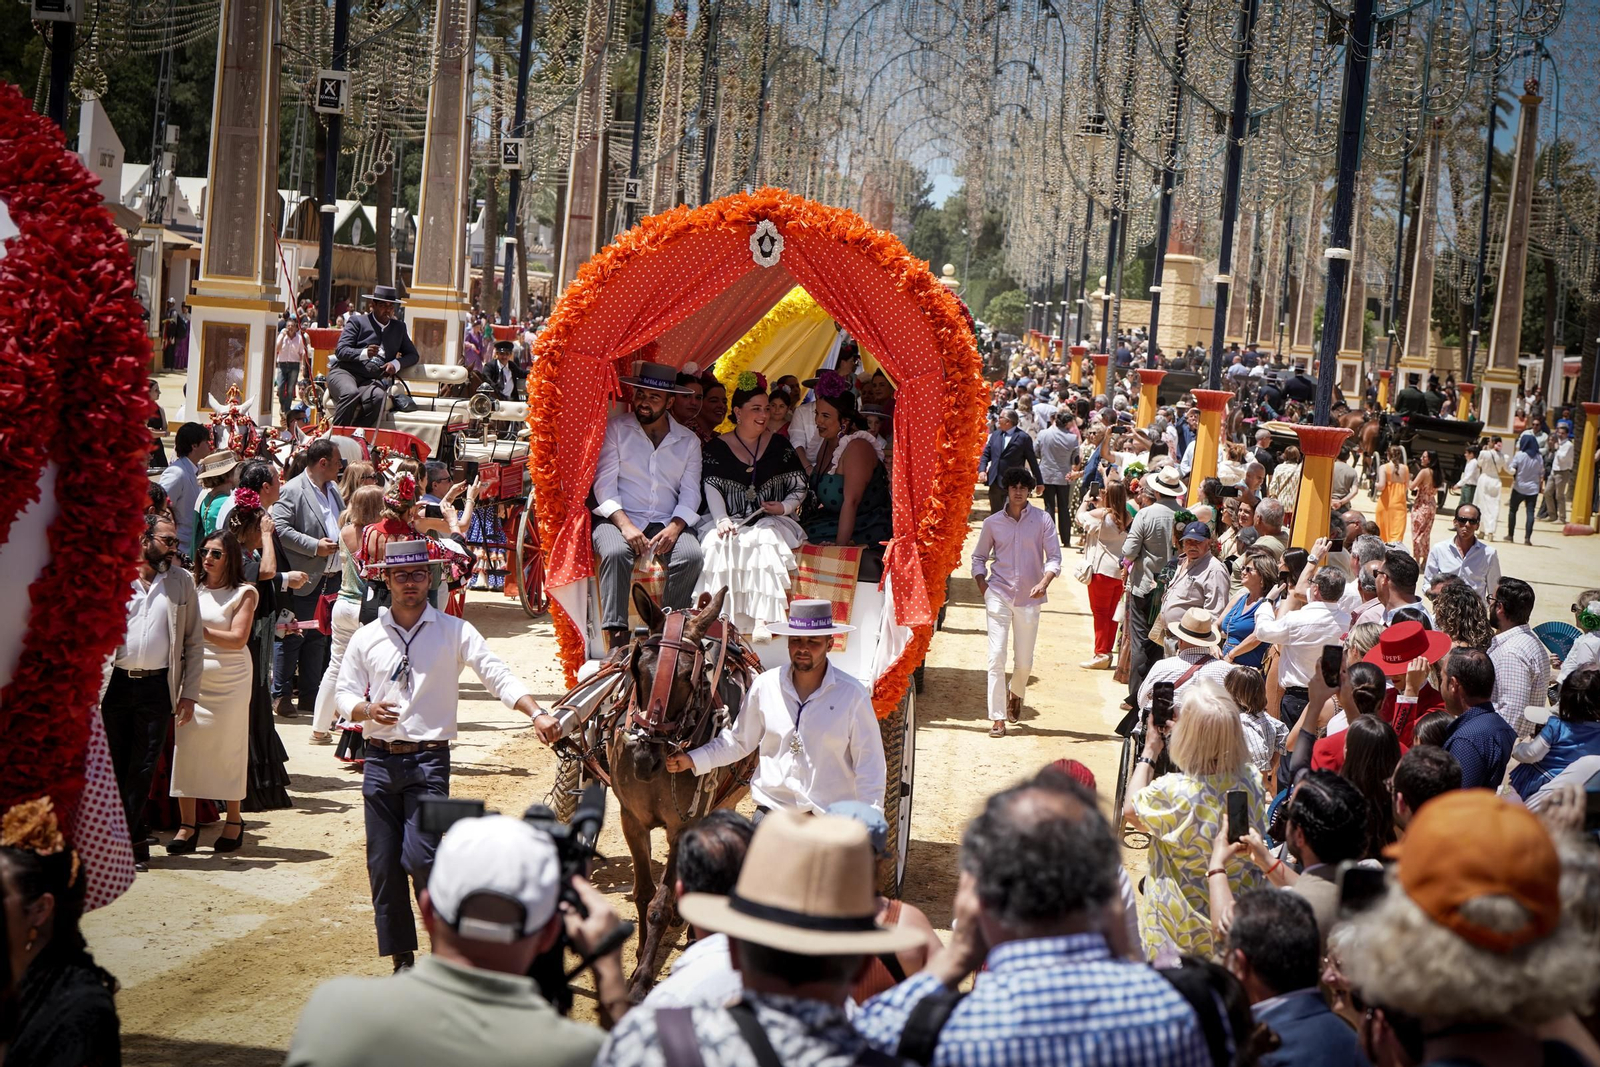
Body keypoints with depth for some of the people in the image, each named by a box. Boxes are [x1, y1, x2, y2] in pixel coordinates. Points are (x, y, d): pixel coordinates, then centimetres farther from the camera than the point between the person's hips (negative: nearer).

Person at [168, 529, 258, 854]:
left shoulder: (244, 593, -2)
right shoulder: (192, 590, 9)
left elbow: (237, 639, -10)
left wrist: (199, 630, -13)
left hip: (230, 679, -3)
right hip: (192, 677, 3)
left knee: (228, 747, 3)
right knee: (187, 746, -2)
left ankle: (234, 820, 17)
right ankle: (187, 825, 3)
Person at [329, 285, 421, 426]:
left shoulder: (399, 327, 21)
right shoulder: (357, 321, 8)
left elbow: (414, 355, 21)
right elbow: (340, 351, -2)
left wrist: (396, 364, -1)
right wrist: (364, 353, -21)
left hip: (371, 380, 3)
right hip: (345, 372, -3)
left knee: (379, 397, -35)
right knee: (351, 394, -38)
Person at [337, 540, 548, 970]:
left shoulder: (454, 631, 0)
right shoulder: (367, 637, 8)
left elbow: (497, 675, -7)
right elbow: (344, 694, 10)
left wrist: (537, 714, -22)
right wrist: (368, 710, -13)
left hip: (429, 760, -3)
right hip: (380, 760, 3)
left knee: (420, 857, -15)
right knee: (382, 865, 5)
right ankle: (402, 958, 18)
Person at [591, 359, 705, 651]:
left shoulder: (688, 441, 14)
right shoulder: (615, 429, 7)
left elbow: (690, 493, 7)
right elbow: (604, 484, -2)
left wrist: (674, 527, -14)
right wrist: (625, 525, -18)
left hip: (667, 523, 2)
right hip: (619, 518, -2)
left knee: (691, 555, -29)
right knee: (615, 552, -35)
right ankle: (617, 636, -38)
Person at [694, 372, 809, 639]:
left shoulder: (779, 445, 12)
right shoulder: (716, 447, 9)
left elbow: (800, 486, 12)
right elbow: (712, 488, -2)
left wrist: (785, 507, -9)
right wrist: (722, 520, -20)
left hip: (769, 520, 0)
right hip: (730, 519, 0)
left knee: (765, 541, -34)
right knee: (721, 544, -34)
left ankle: (763, 618, -42)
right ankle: (722, 615, -38)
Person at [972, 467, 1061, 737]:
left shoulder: (1042, 520, 0)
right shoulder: (992, 522, 4)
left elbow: (1054, 557, -3)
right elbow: (979, 557, 14)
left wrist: (1044, 583, -20)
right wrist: (983, 587, 0)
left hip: (1029, 598, 0)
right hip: (998, 595, 0)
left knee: (1024, 661, 7)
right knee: (997, 656, -9)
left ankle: (1016, 694, 40)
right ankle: (998, 718, -6)